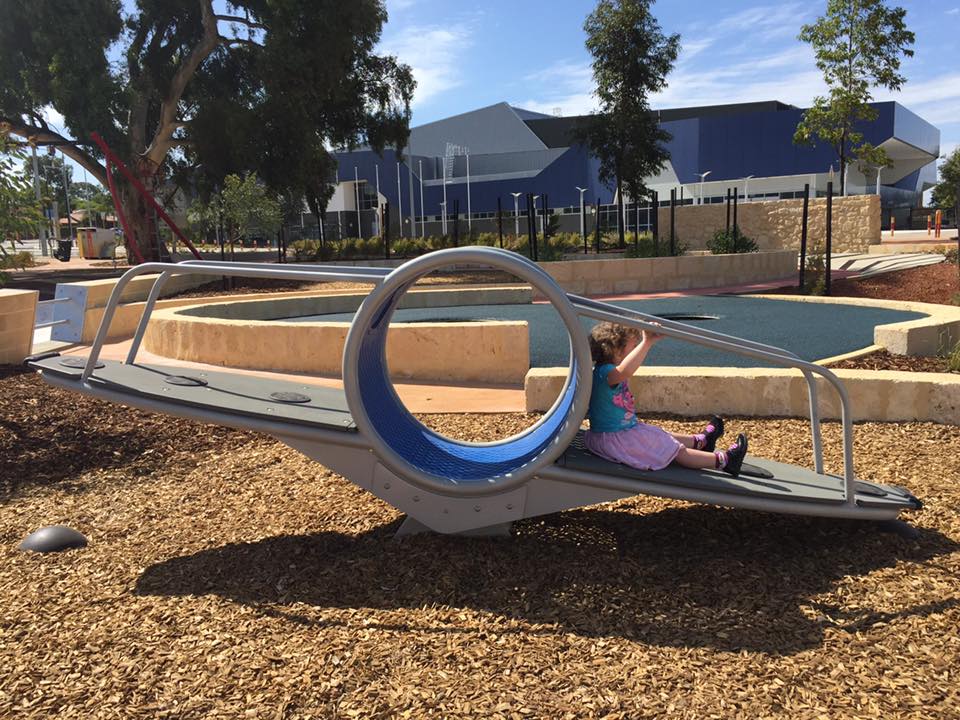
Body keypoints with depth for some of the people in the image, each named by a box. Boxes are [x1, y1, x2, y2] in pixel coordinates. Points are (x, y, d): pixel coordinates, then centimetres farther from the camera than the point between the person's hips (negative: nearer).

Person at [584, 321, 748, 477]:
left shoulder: (608, 369, 5)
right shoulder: (605, 372, -29)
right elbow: (624, 371, -54)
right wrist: (646, 343, -57)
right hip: (615, 439, -11)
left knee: (665, 437, 33)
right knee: (676, 451, 2)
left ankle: (699, 441, 56)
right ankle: (723, 460, 13)